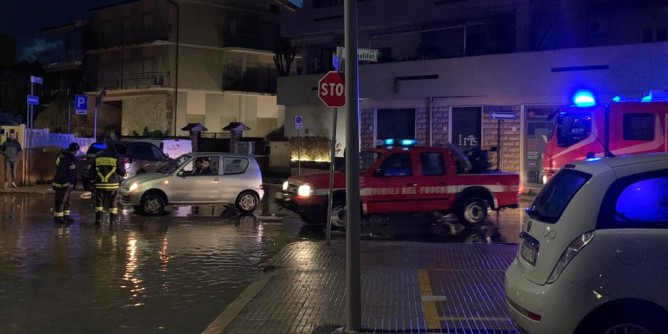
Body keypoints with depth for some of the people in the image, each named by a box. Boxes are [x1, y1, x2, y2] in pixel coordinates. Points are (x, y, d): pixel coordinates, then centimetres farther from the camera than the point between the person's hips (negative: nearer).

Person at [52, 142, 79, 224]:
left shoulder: (71, 158, 10)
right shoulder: (64, 159, -21)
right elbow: (62, 173, -25)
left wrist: (73, 183, 19)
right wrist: (65, 184, -25)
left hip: (68, 184, 10)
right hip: (61, 184, -10)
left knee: (67, 201, 15)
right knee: (60, 201, -4)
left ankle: (66, 216, 23)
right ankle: (57, 218, 2)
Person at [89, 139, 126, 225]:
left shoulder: (97, 157, 5)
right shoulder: (115, 157, -5)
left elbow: (92, 171, 10)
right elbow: (122, 171, 0)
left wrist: (92, 180, 22)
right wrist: (122, 176, 22)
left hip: (100, 184, 2)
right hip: (113, 184, -1)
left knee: (99, 201, 7)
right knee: (112, 202, 8)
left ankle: (98, 218, -1)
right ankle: (113, 219, 7)